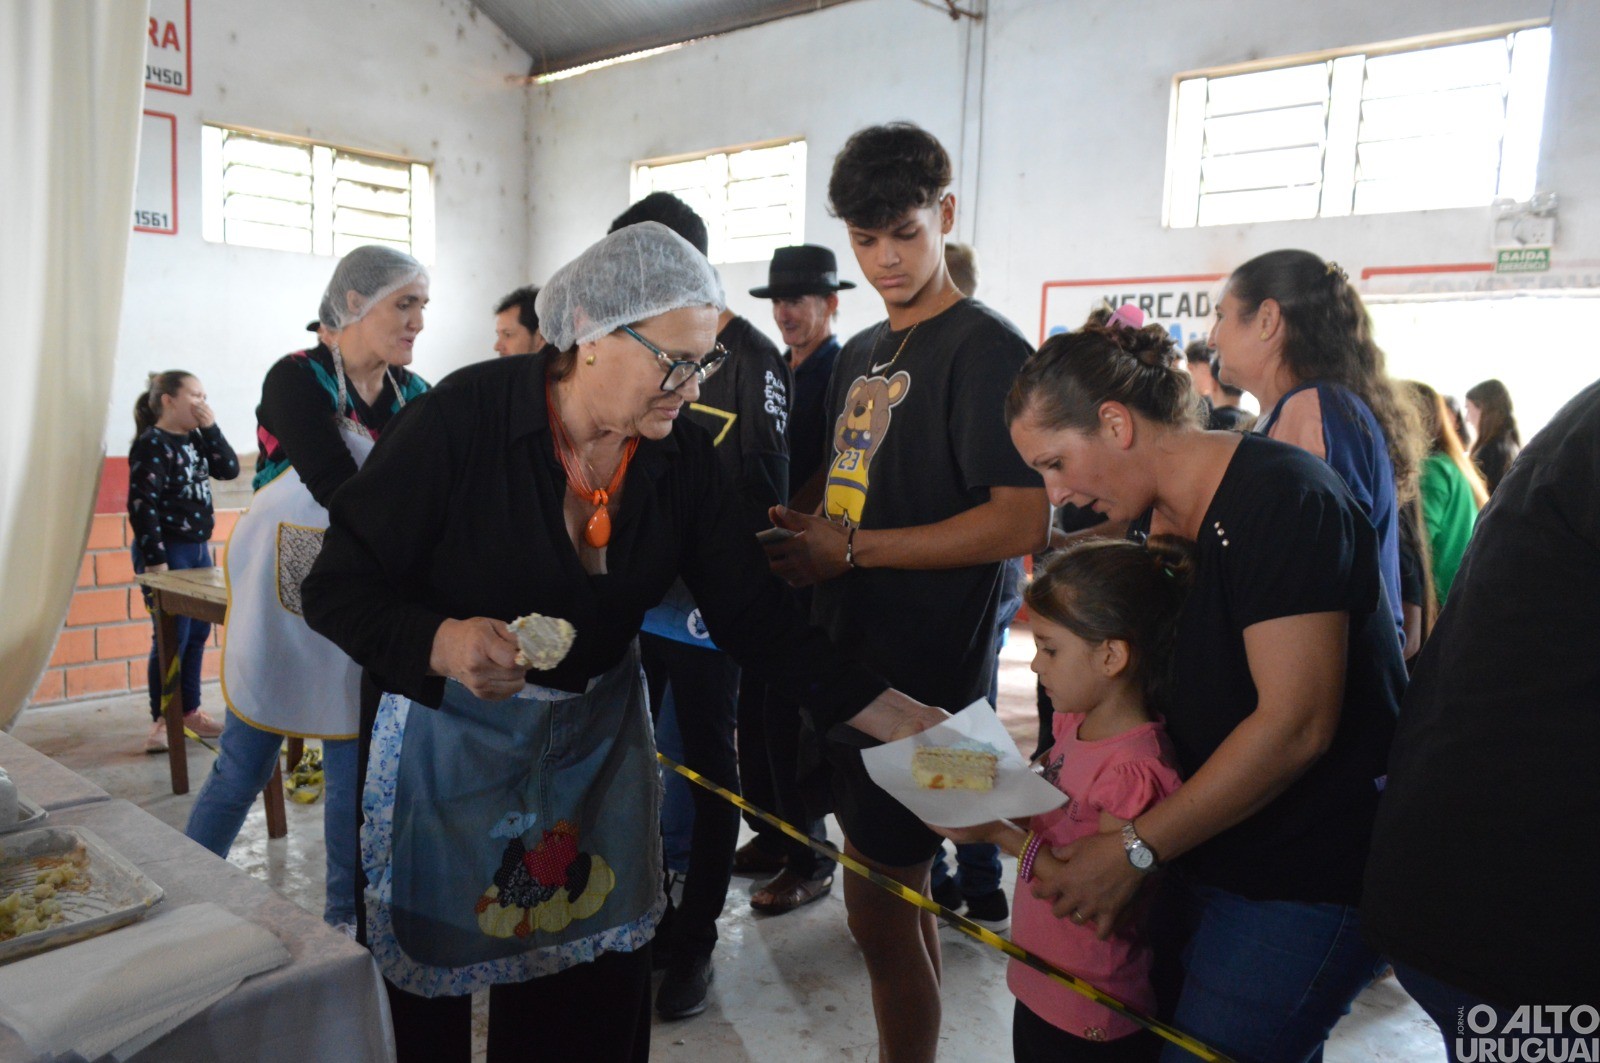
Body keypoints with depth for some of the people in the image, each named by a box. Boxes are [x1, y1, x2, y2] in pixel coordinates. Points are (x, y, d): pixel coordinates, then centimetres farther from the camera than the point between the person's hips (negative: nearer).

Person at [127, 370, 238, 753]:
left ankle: (189, 710, 24)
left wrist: (210, 428, -3)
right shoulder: (152, 444, -13)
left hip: (198, 549, 9)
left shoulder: (196, 439, 12)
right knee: (174, 636, -6)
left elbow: (229, 469, 5)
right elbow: (143, 505, -17)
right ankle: (162, 721, 6)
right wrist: (154, 560, -20)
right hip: (167, 552, -8)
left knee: (198, 633, 13)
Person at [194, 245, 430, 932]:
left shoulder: (415, 396, 1)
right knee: (246, 764, 5)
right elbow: (341, 490, -25)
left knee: (356, 763, 9)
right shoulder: (297, 381, -14)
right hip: (283, 596, -4)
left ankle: (346, 919, 24)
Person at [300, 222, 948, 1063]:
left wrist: (902, 719, -14)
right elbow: (336, 589, -14)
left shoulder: (683, 454, -8)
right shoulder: (464, 417, -20)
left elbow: (755, 615, -8)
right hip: (448, 733, -3)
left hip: (597, 736, 4)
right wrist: (441, 643, -34)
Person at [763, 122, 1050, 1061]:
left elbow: (1023, 524, -21)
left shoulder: (986, 349, -11)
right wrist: (799, 535, 3)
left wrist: (852, 549, -20)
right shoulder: (861, 357, 15)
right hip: (854, 659, 8)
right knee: (899, 894, 19)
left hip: (926, 673, -8)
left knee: (882, 912, 2)